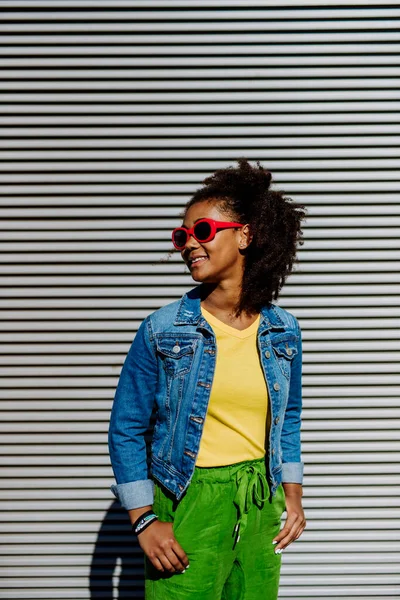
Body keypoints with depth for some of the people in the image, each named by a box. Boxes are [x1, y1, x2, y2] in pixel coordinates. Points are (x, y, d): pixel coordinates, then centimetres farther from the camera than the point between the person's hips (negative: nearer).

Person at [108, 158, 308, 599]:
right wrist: (144, 520, -9)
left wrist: (292, 492, 9)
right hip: (188, 504, -3)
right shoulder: (162, 330, -9)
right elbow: (125, 428, -6)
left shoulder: (284, 331, 0)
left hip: (260, 504, 3)